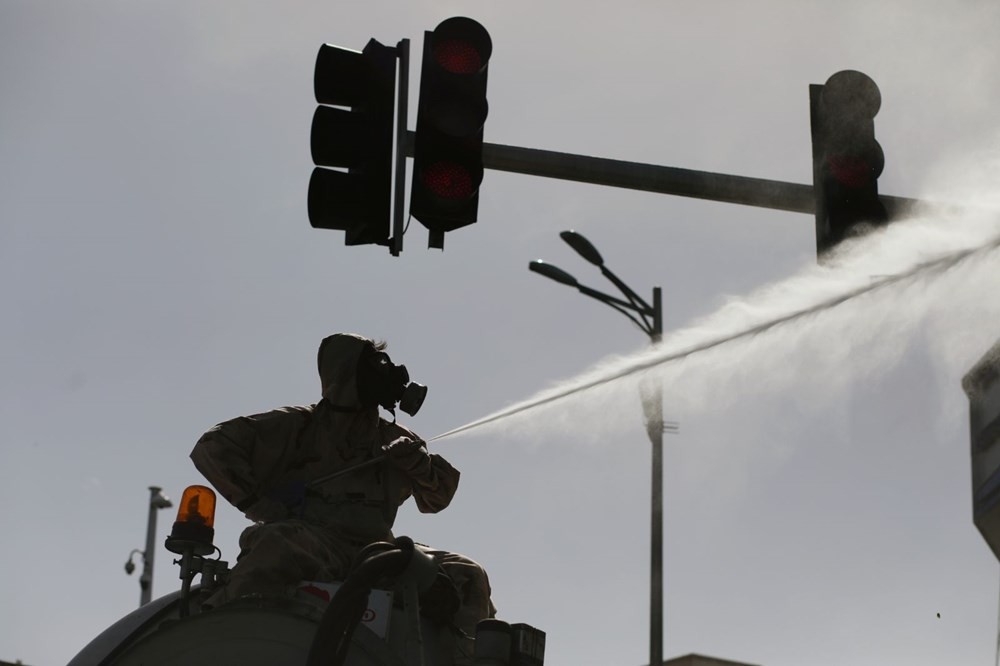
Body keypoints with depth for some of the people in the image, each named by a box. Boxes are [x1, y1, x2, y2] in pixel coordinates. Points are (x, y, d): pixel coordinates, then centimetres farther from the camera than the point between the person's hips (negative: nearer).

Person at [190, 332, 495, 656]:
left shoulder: (393, 439, 23)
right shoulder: (294, 426, 9)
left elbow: (438, 498, 28)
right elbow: (213, 447, 5)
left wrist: (421, 464, 5)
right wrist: (255, 501, -6)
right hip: (310, 540, -5)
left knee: (466, 576, -13)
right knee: (282, 547, -42)